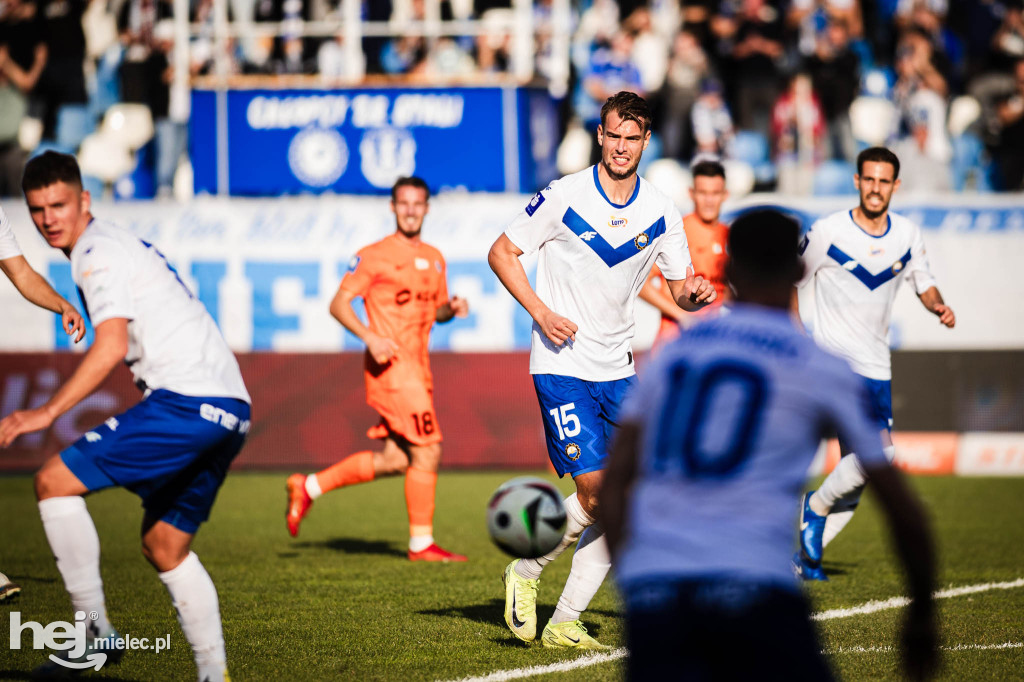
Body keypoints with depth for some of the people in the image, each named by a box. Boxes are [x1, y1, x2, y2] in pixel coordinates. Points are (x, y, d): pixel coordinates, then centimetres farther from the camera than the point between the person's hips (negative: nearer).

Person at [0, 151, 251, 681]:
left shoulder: (99, 252, -7)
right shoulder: (117, 246, 24)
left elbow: (112, 346, -20)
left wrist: (48, 411, -20)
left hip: (186, 401, -10)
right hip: (228, 408, 10)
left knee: (55, 481, -10)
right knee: (164, 547, 18)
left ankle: (95, 631, -9)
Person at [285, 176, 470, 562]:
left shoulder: (434, 259, 16)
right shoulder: (375, 256, -5)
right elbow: (339, 304, -6)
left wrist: (452, 308, 3)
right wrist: (369, 336, -21)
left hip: (418, 368, 8)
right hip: (391, 364, -8)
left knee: (394, 461, 8)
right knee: (427, 451, -11)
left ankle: (309, 487, 22)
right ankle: (421, 544, -1)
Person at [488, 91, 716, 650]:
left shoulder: (661, 214, 3)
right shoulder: (563, 197, -9)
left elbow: (680, 289, 12)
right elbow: (501, 253, -2)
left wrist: (695, 293, -13)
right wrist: (540, 311, -14)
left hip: (617, 368, 5)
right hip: (561, 363, -5)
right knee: (594, 490, -15)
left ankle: (564, 623, 9)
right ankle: (525, 572, 10)